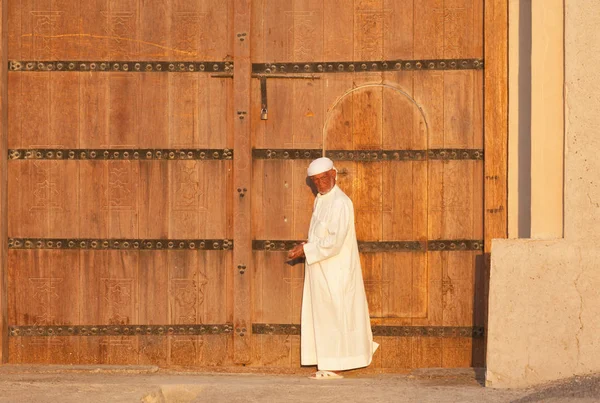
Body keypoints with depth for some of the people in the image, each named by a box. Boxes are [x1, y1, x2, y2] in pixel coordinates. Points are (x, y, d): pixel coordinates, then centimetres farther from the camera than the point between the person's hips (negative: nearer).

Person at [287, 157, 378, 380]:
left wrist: (306, 249, -17)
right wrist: (306, 246, 5)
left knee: (333, 317, -3)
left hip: (335, 272, -9)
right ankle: (328, 364, 22)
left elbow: (334, 242, -24)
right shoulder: (320, 200, 13)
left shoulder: (340, 203, -17)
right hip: (320, 270, 9)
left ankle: (333, 367, 4)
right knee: (321, 316, 13)